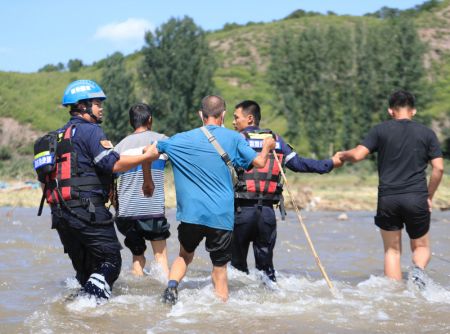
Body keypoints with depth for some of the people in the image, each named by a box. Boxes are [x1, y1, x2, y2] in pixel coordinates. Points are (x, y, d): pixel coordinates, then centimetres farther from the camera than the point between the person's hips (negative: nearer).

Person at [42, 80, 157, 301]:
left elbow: (46, 181, 22)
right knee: (110, 261, -5)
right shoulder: (90, 130, -5)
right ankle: (92, 299, -24)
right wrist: (145, 157, -6)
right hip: (87, 209, -8)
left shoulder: (58, 136, 22)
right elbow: (113, 164, -15)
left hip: (59, 213, 8)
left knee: (85, 269, 15)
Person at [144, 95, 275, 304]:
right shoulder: (233, 138, 1)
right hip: (222, 216, -1)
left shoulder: (181, 140, 5)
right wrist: (267, 148, 26)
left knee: (185, 256, 22)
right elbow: (259, 162, 4)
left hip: (191, 214, 1)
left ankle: (171, 286, -3)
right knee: (219, 268, 8)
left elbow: (150, 153, 9)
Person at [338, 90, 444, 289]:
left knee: (392, 250, 11)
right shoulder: (427, 133, 7)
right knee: (421, 247, 15)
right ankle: (418, 270, -17)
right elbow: (438, 168, 0)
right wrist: (429, 196, 11)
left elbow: (357, 155, -4)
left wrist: (342, 155, 17)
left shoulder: (381, 130, 4)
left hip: (388, 198, 0)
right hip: (417, 198, 0)